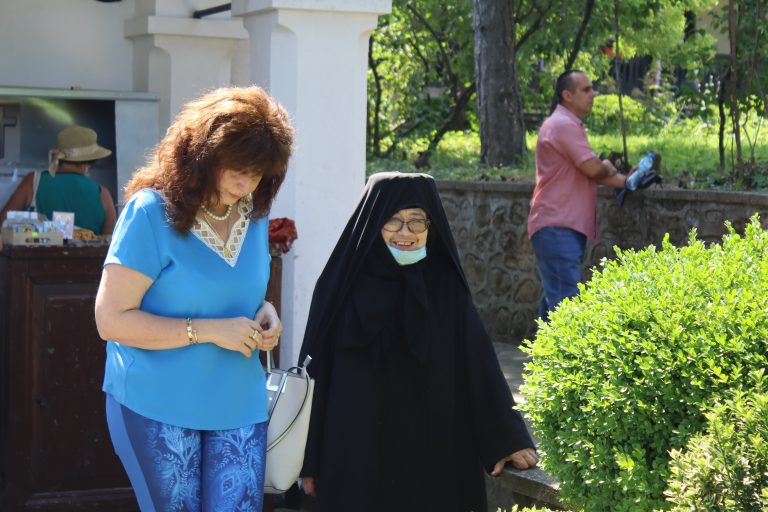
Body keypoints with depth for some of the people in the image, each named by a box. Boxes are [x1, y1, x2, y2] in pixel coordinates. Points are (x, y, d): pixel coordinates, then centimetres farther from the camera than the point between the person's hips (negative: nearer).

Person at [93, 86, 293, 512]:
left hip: (238, 406, 5)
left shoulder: (253, 214, 7)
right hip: (157, 407, -5)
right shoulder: (151, 212, -12)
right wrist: (208, 331, -20)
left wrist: (264, 311, 0)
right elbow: (111, 320, -16)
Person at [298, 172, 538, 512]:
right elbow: (315, 370, 1)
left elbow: (478, 363, 1)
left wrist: (505, 439, -5)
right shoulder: (341, 284, -2)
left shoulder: (446, 286, 1)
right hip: (353, 456, -1)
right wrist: (309, 459, 1)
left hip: (430, 455, 1)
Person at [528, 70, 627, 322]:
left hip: (563, 227, 11)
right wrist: (608, 168, 4)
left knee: (554, 297, 14)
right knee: (565, 300, -16)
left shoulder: (568, 125, 22)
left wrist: (625, 182, 7)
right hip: (558, 228, -11)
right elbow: (593, 168, -19)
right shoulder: (564, 125, -13)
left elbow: (589, 172, 21)